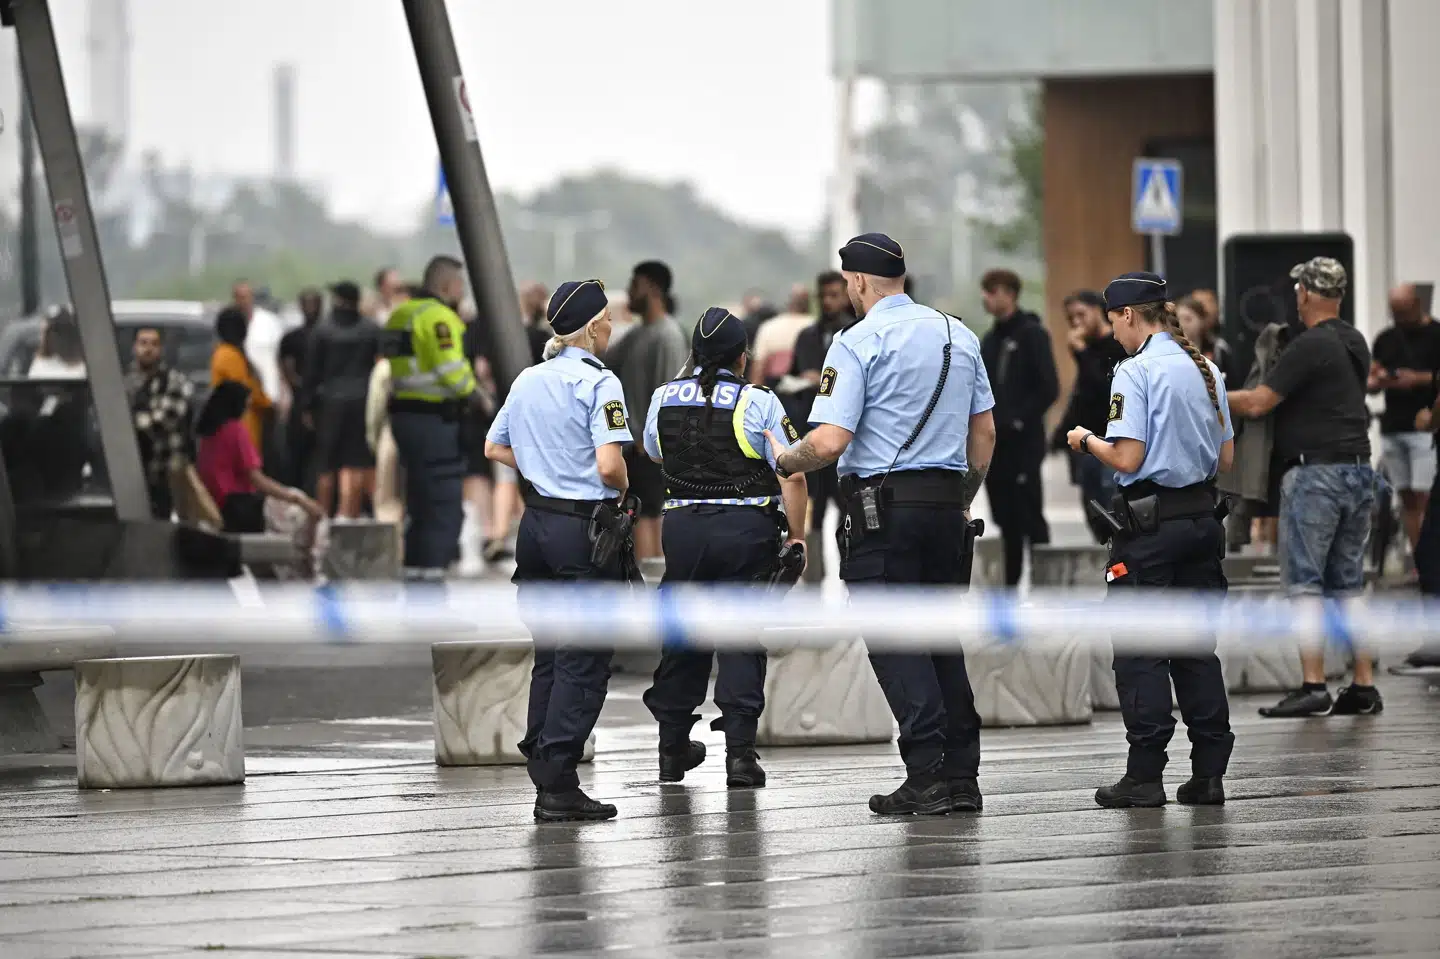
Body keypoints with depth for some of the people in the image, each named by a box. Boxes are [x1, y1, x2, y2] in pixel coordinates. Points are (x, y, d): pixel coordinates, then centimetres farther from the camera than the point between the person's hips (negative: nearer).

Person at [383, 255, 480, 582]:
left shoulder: (400, 315, 16)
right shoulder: (438, 316, -13)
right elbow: (451, 368, -21)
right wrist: (470, 392, -2)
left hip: (404, 411, 9)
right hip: (434, 419, -9)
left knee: (420, 501, 18)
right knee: (444, 504, -3)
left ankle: (414, 567, 22)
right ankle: (431, 569, -5)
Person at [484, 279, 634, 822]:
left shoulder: (528, 381, 9)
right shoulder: (599, 384, -14)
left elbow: (494, 448, 21)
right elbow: (609, 466, -24)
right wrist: (624, 488, -3)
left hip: (536, 525, 7)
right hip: (585, 528, -7)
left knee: (548, 657, 15)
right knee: (582, 662, -2)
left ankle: (543, 775, 15)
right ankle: (558, 785, -7)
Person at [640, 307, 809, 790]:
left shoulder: (664, 399, 6)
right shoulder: (758, 403, -7)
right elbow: (792, 475, -11)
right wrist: (796, 535, -1)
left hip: (682, 527, 4)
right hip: (747, 529, -4)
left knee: (682, 638, 15)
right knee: (741, 640, -1)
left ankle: (673, 748, 24)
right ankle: (740, 752, -8)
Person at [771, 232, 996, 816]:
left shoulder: (858, 343, -9)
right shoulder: (958, 335, 12)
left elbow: (830, 442, -16)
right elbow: (984, 431, 17)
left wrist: (784, 462, 3)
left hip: (882, 504, -6)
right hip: (946, 502, 6)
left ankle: (928, 773, -11)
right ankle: (962, 777, 8)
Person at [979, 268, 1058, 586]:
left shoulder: (1031, 334, -5)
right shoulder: (991, 339, 17)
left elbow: (1048, 387, -12)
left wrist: (1020, 420, -16)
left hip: (1023, 442, -7)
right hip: (993, 442, 7)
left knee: (1029, 515, -7)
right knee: (1005, 518, 8)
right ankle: (1009, 584, 12)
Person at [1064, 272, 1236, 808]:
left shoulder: (1136, 372, -13)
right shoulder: (1207, 370, 9)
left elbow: (1127, 459, -18)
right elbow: (1226, 458, 13)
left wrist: (1086, 441, 0)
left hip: (1150, 523, -7)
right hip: (1203, 517, 7)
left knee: (1140, 652, -1)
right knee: (1196, 648, 11)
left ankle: (1144, 776, -2)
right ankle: (1208, 773, 9)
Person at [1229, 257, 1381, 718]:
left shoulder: (1309, 347, -14)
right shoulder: (1355, 343, 12)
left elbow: (1257, 403, -14)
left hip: (1316, 472, -8)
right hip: (1359, 469, 8)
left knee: (1304, 581, -5)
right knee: (1346, 585, 11)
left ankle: (1313, 687, -11)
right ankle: (1364, 686, 8)